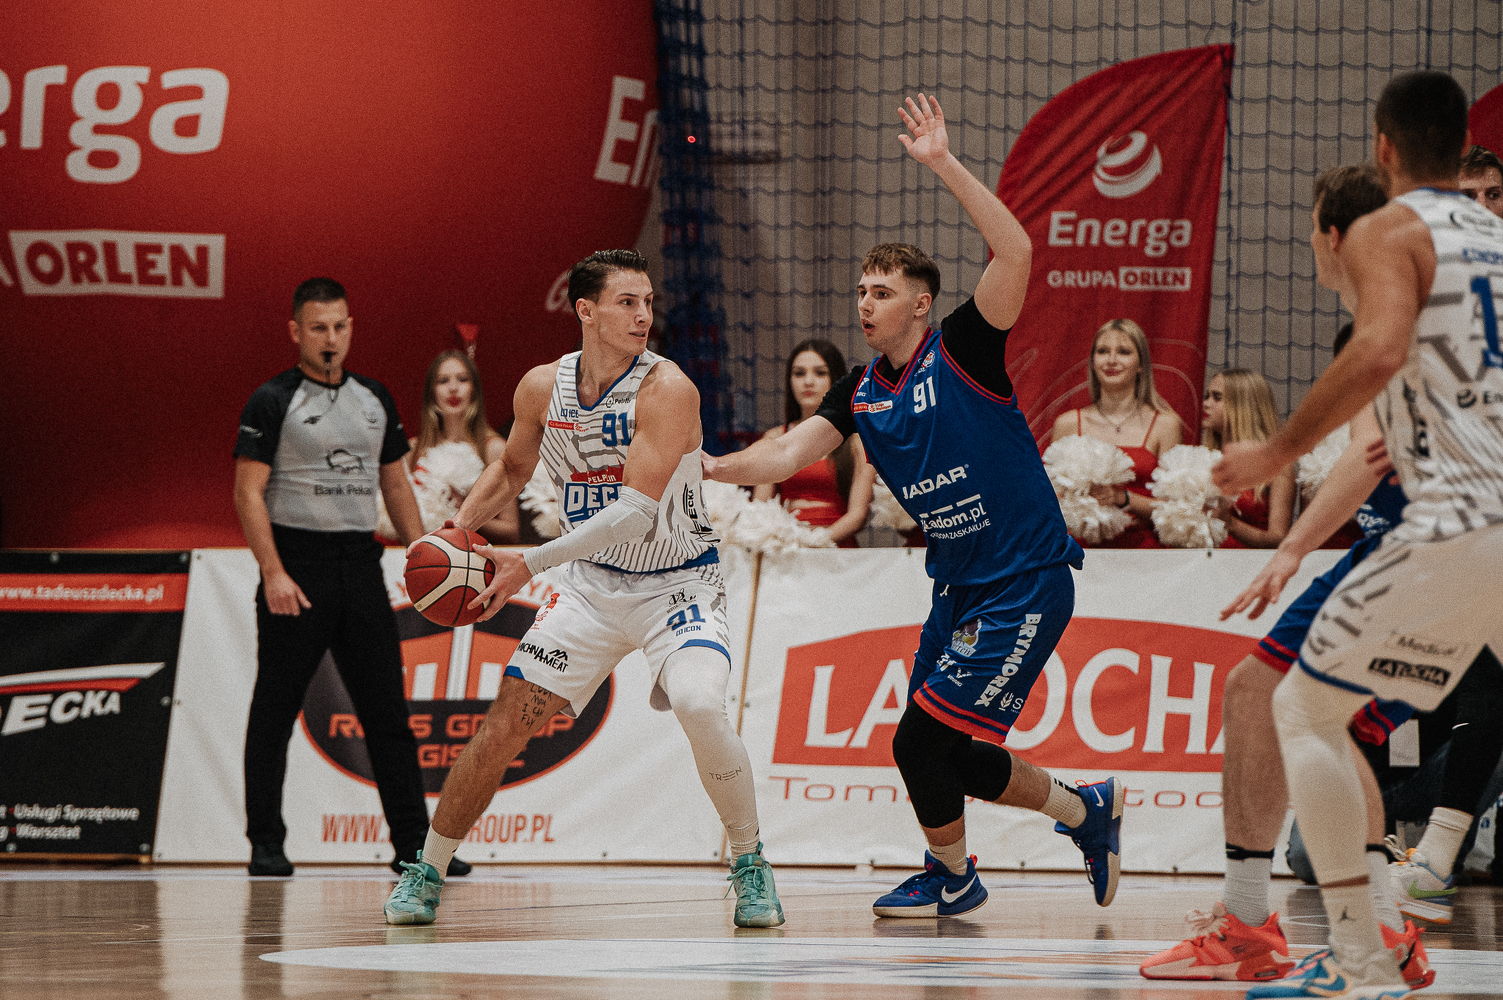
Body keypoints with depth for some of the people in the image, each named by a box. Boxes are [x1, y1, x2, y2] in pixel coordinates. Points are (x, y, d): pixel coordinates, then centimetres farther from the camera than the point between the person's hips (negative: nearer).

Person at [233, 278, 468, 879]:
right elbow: (248, 493, -9)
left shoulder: (374, 400, 14)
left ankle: (413, 843, 6)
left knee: (387, 710, 3)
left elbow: (394, 484, 21)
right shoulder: (273, 402, -4)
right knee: (275, 711, 0)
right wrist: (273, 573, -18)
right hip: (298, 564, -5)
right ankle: (266, 844, 7)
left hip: (360, 561, 5)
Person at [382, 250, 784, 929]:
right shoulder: (542, 388, -6)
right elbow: (512, 469, 15)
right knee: (505, 725, -1)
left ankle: (749, 864, -8)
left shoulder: (667, 390, -23)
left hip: (676, 584, -4)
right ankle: (426, 872, 15)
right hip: (592, 583, 4)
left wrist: (532, 563, -30)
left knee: (701, 707, -29)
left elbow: (637, 513, -29)